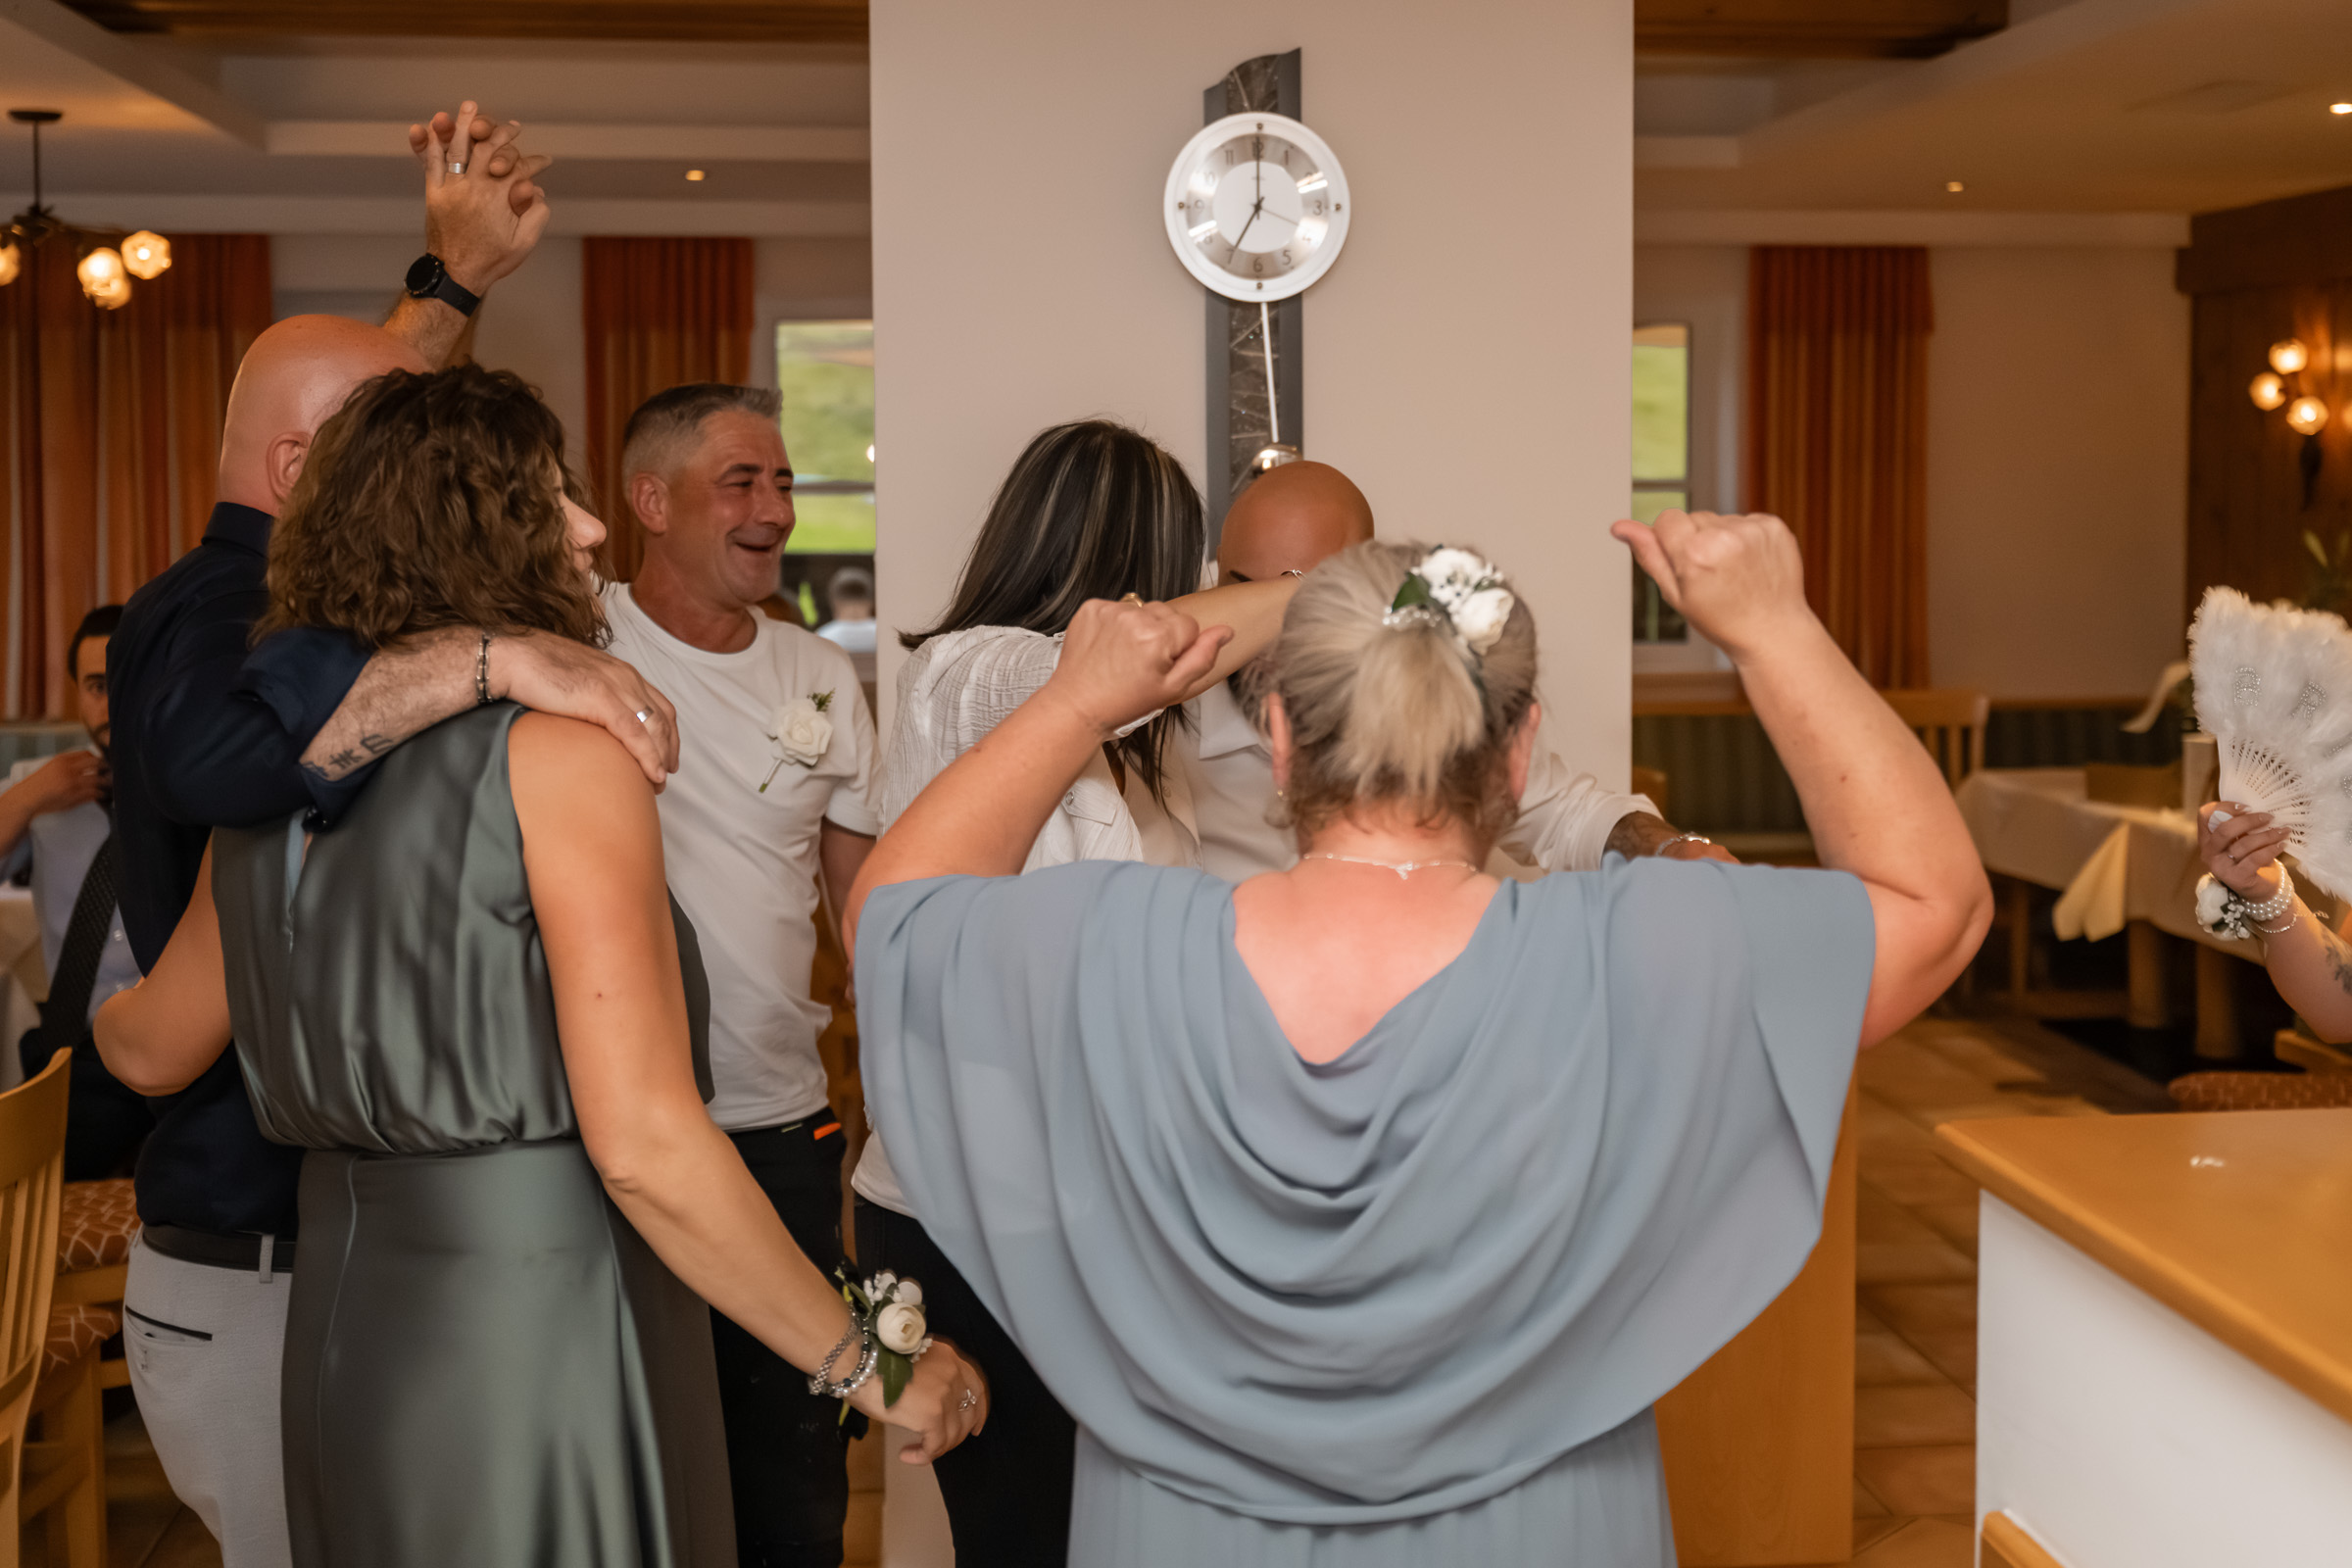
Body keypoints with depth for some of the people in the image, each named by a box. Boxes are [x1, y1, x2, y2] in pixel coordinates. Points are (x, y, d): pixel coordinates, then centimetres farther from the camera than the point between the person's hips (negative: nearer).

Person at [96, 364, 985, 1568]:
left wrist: (98, 1009, 46)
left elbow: (152, 1046, 22)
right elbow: (644, 1144, -21)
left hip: (342, 1325, 7)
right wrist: (870, 1363, -13)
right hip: (539, 1323, -7)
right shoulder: (559, 746, -15)